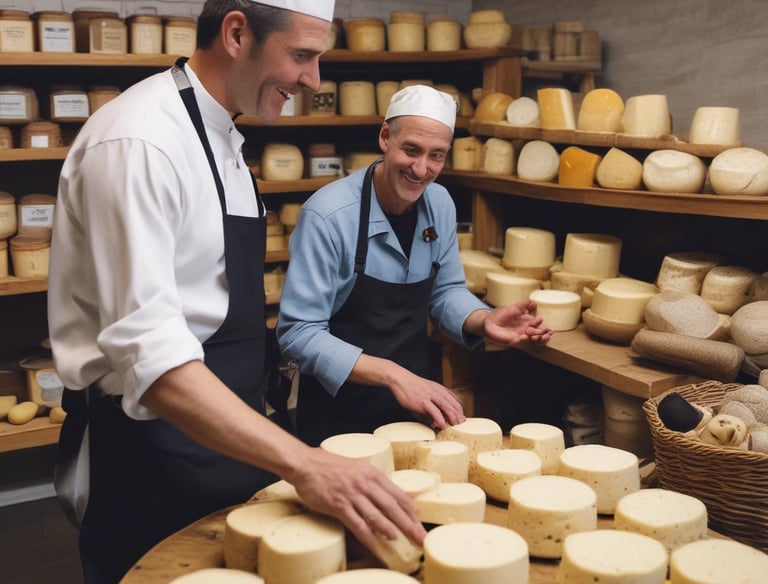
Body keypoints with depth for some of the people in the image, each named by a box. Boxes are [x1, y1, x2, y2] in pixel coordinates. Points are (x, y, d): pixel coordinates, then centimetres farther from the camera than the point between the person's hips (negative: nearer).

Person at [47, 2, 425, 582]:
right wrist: (302, 463, -38)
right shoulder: (139, 142, -22)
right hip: (149, 453, -9)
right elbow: (148, 352, -31)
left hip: (227, 435, 9)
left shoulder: (220, 137, 8)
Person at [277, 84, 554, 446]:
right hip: (338, 415, -5)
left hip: (414, 405, 6)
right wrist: (393, 375, -32)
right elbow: (300, 333, -22)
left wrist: (484, 320, -12)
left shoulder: (440, 205, -2)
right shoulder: (327, 215, -21)